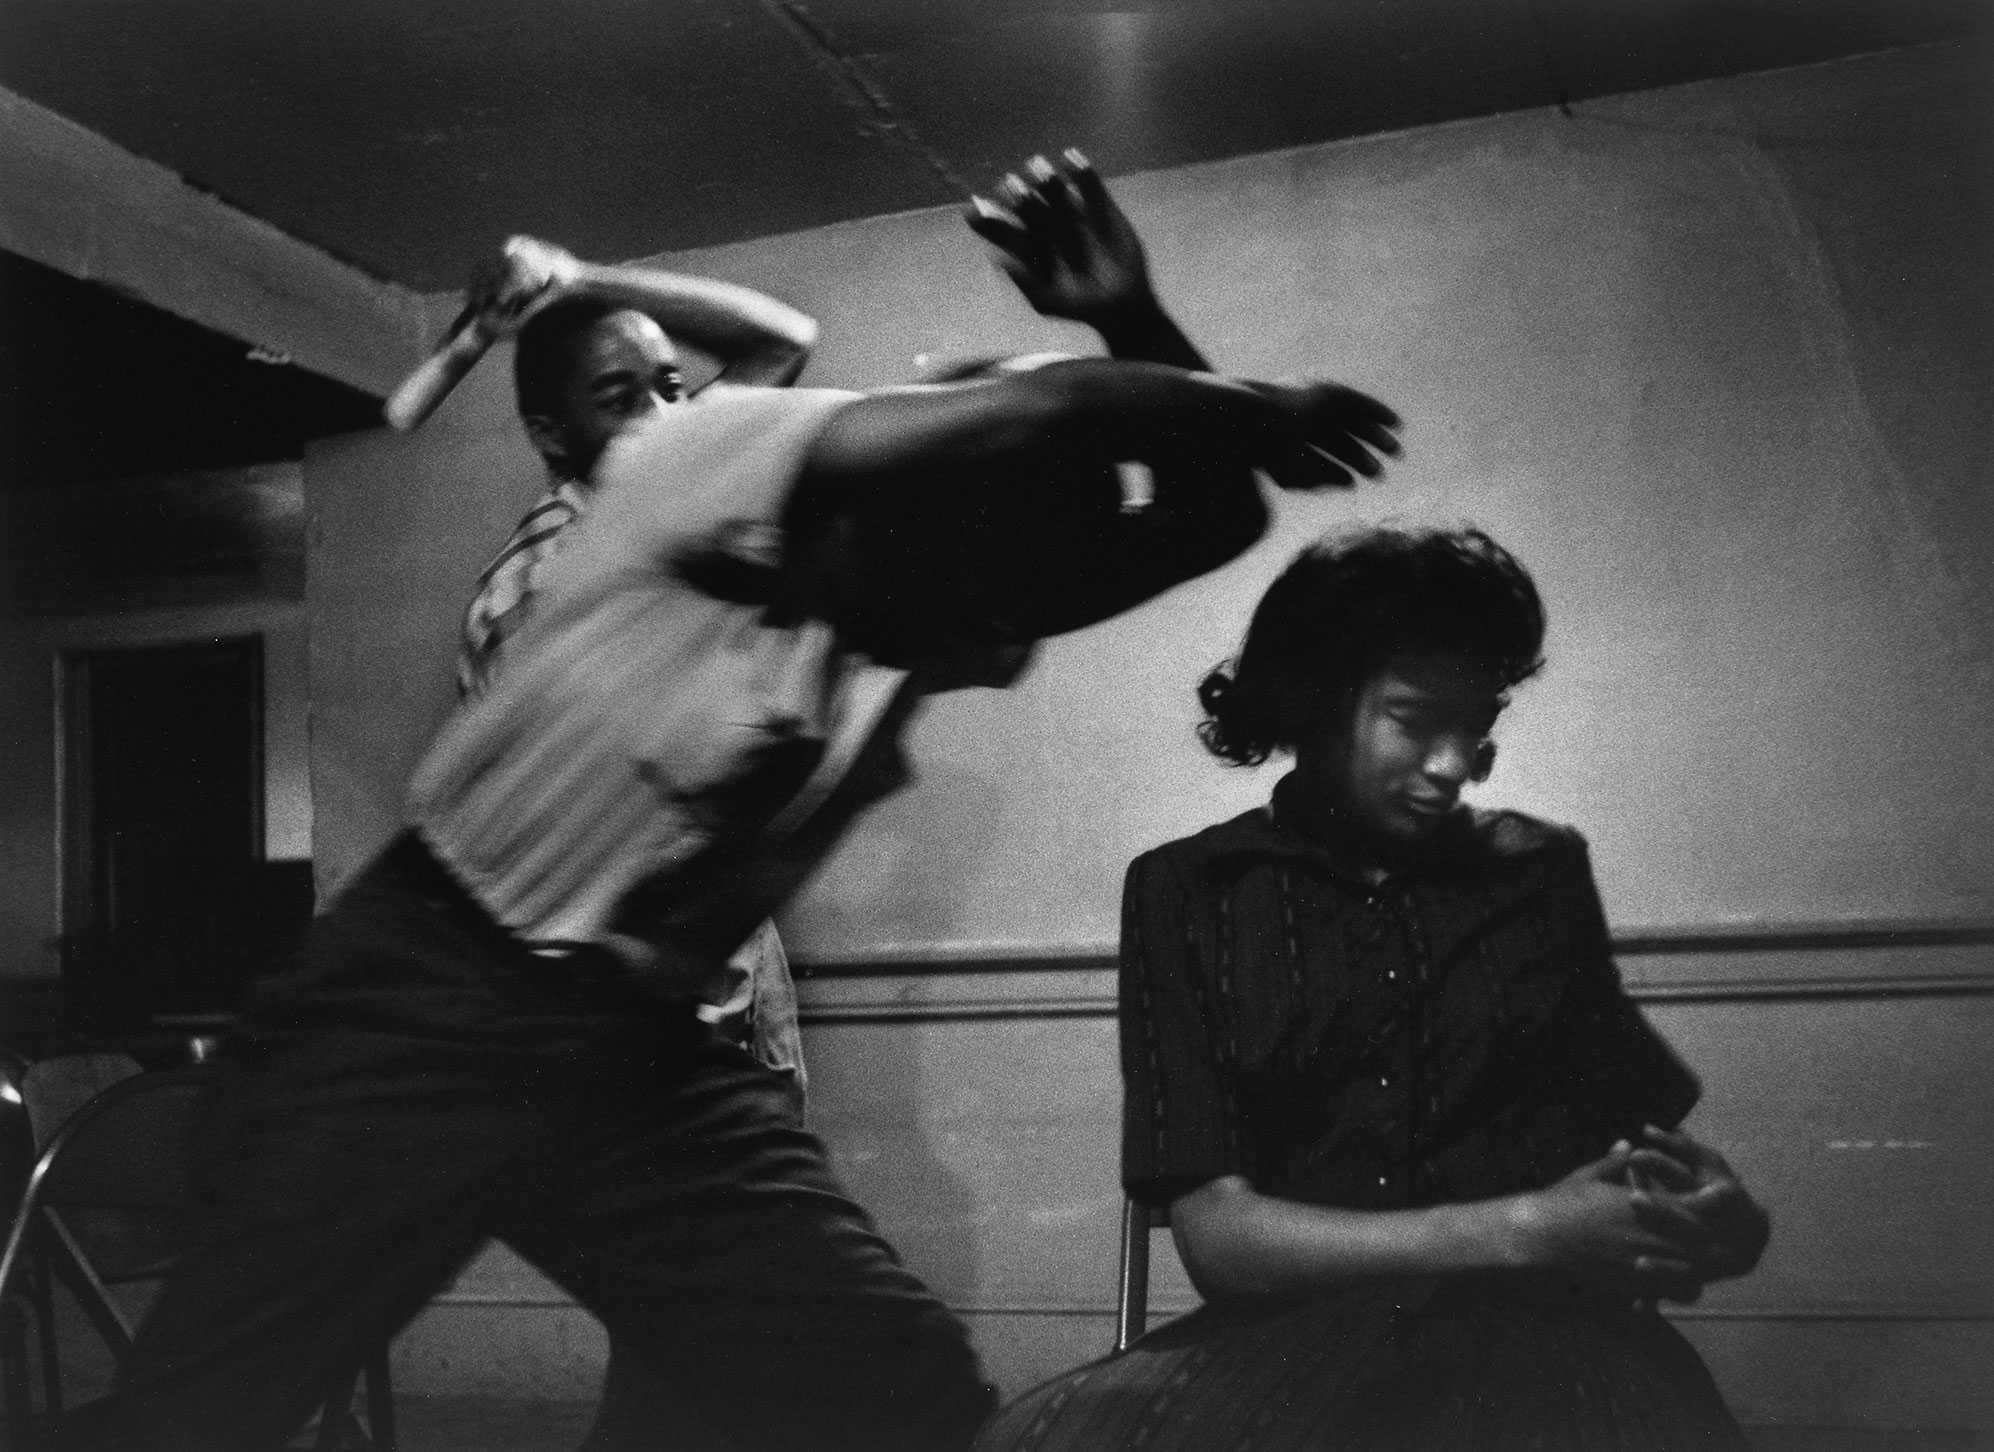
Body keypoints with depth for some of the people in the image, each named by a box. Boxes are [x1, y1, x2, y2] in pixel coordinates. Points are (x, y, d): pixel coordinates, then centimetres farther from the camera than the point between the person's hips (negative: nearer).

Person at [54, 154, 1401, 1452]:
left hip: (641, 1050, 6)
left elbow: (1212, 517, 1)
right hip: (423, 1014, -5)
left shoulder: (926, 614, 0)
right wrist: (1252, 409, -19)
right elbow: (1030, 427, -33)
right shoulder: (694, 464, -19)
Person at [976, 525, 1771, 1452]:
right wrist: (1523, 1232, -16)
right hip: (1289, 1336, -1)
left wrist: (1702, 1207, -8)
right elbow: (1215, 1231, -5)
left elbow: (1639, 1131, 17)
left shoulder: (1540, 871, 11)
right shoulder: (1187, 891, 4)